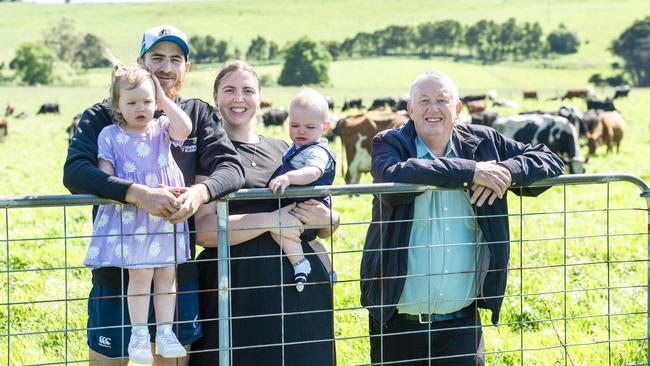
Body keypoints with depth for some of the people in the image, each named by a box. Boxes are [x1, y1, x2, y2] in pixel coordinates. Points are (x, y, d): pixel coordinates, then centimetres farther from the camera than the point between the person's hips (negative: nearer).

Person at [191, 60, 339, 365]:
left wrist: (324, 218, -1)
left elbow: (328, 227, 22)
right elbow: (203, 230, -12)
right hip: (237, 285, -5)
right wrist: (271, 221, -16)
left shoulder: (283, 151, 17)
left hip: (299, 282, 5)